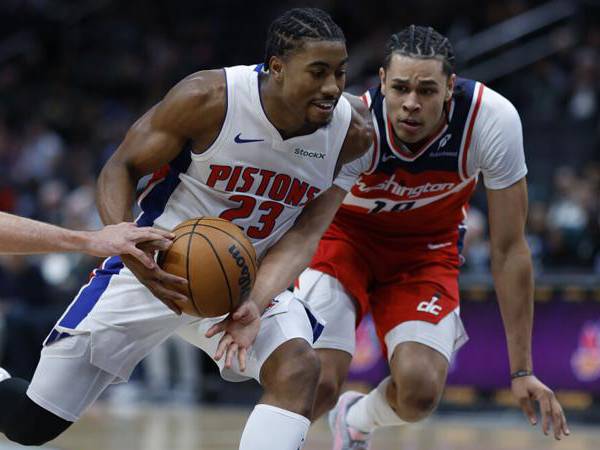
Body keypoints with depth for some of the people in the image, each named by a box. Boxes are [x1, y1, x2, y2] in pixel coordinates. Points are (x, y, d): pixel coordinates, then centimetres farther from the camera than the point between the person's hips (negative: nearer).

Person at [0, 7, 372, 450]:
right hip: (157, 266, -2)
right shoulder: (208, 98, -23)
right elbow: (120, 168, -12)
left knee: (298, 367, -30)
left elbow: (303, 234, -13)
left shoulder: (353, 134, -14)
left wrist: (255, 306, -31)